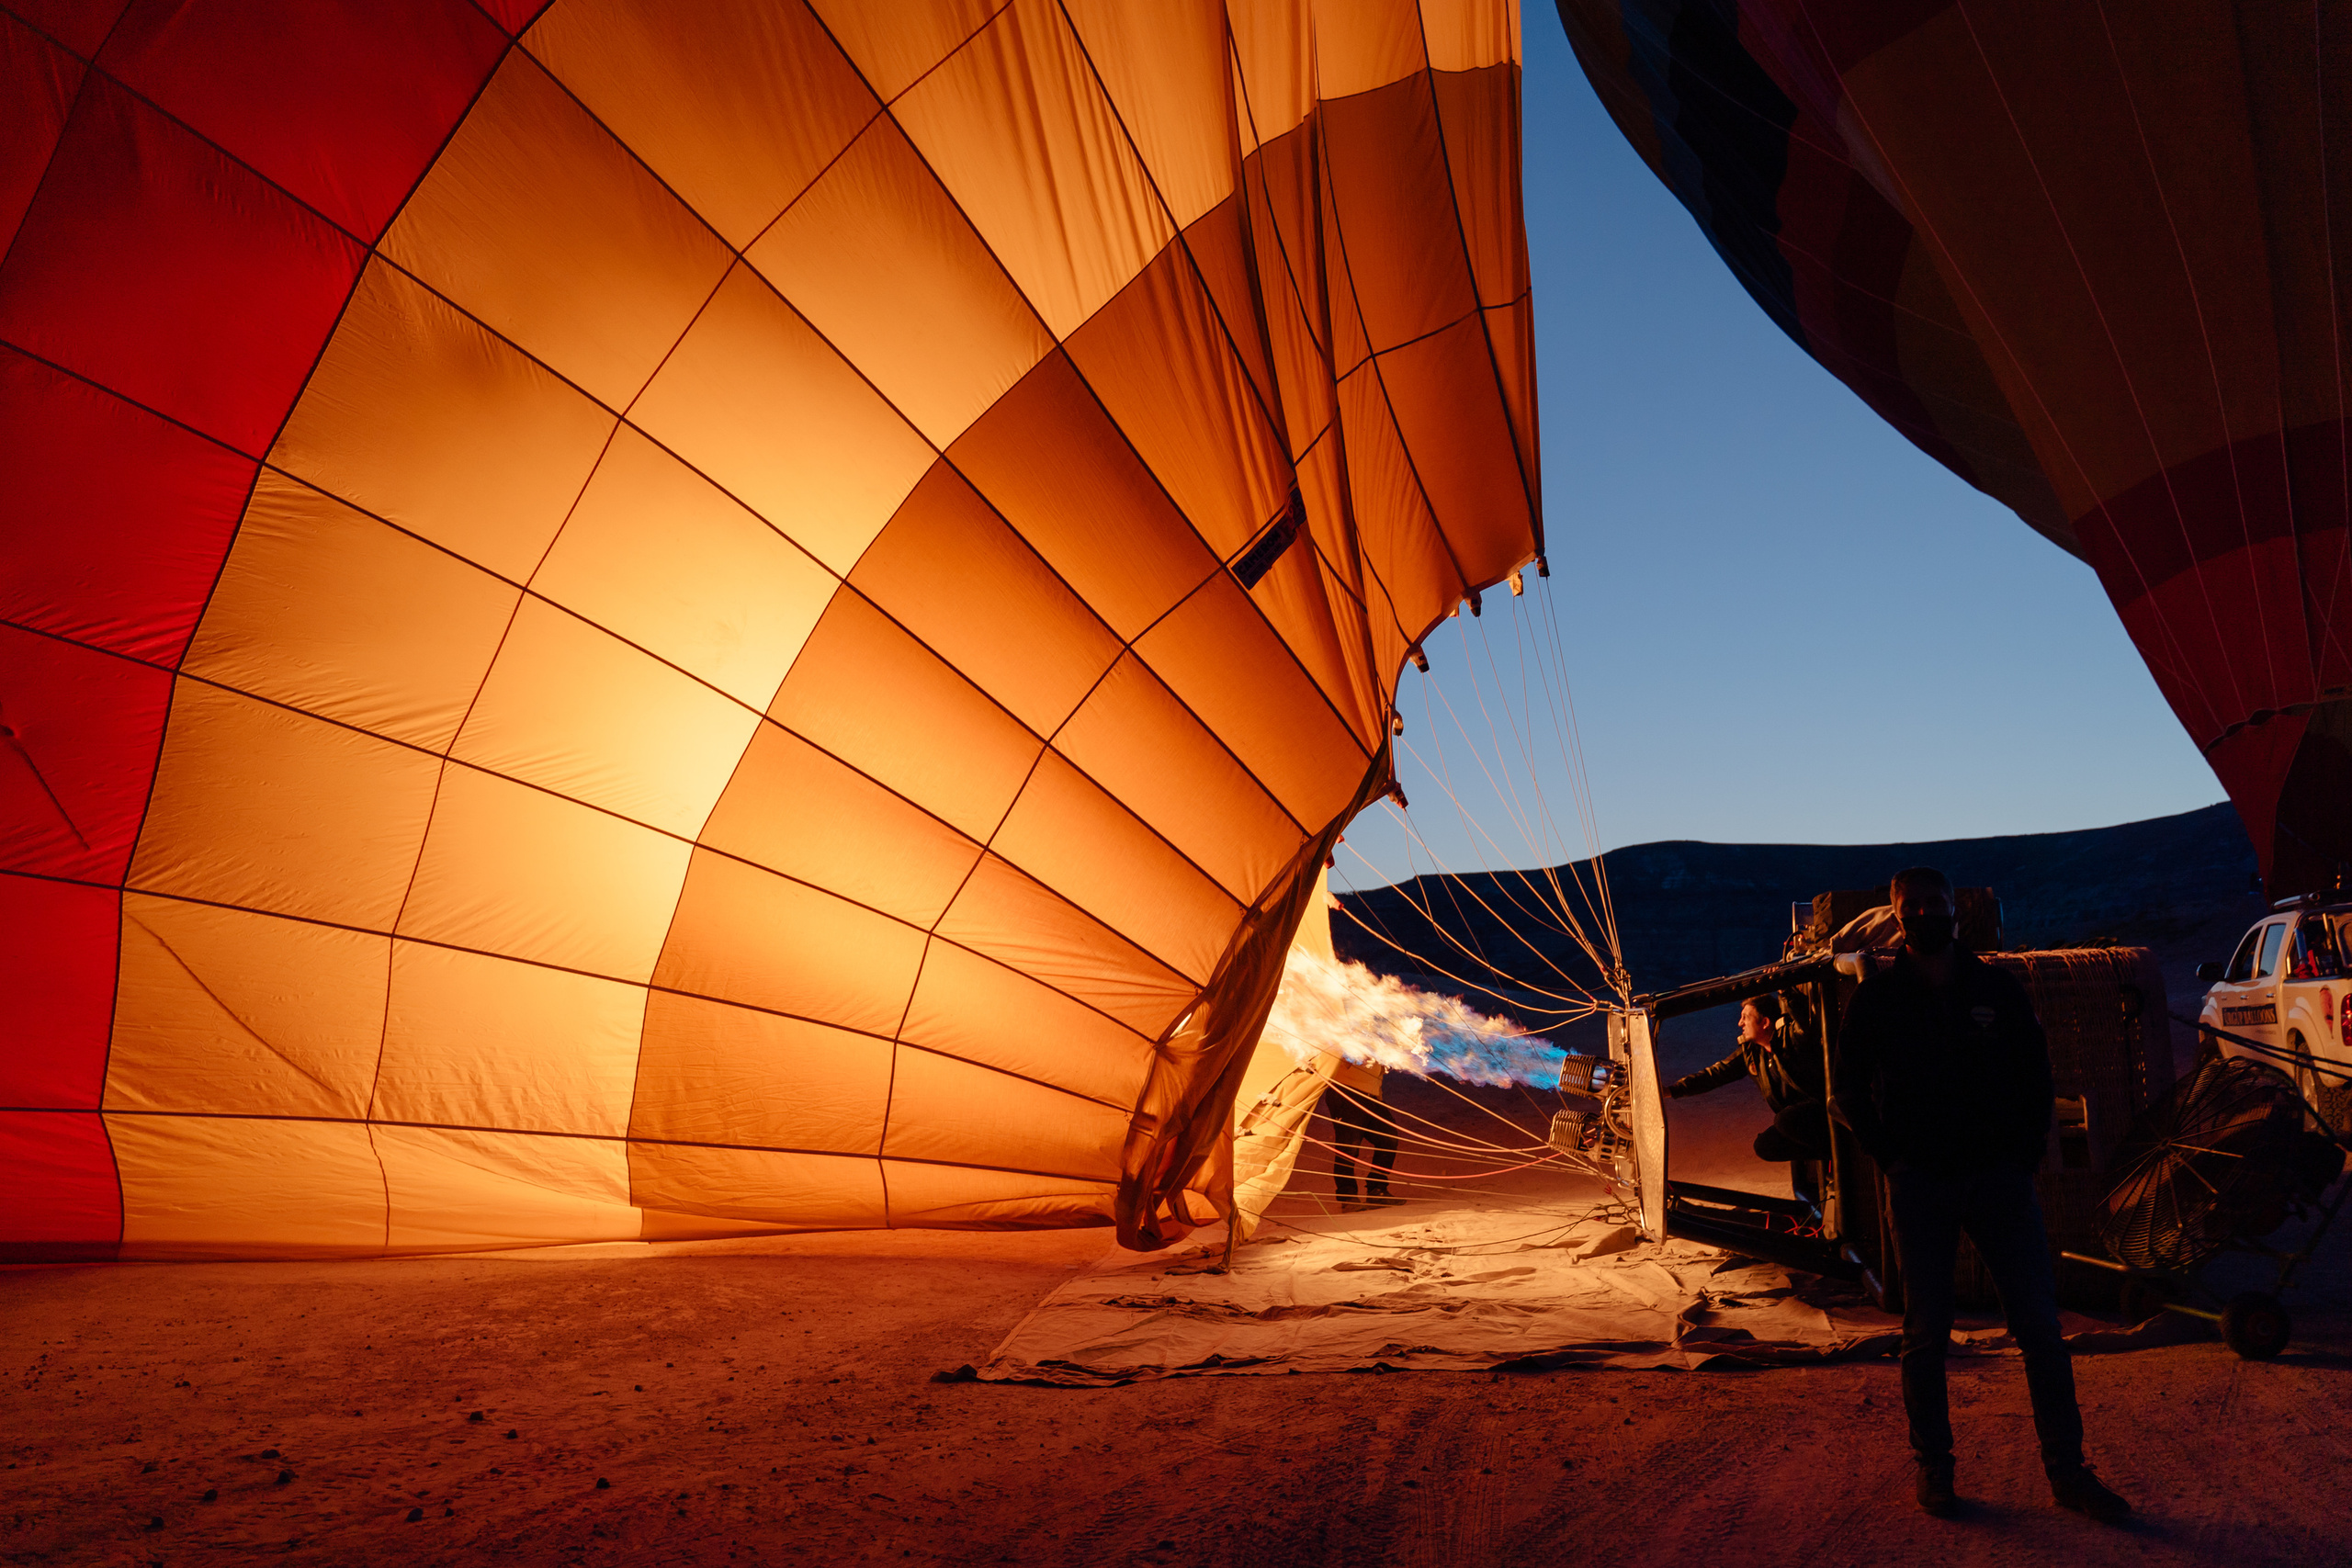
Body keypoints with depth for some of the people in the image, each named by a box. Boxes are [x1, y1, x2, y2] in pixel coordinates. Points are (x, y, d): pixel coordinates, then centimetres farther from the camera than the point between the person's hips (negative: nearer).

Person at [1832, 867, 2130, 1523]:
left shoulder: (1997, 988, 5)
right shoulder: (1878, 998, 1)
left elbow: (2036, 1073, 13)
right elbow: (1847, 1091, 7)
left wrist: (2026, 1151, 4)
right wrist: (1892, 1156, 0)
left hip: (1998, 1174, 1)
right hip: (1919, 1182, -1)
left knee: (2040, 1324, 1)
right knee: (1926, 1332, 4)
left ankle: (2068, 1472, 11)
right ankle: (1933, 1468, 15)